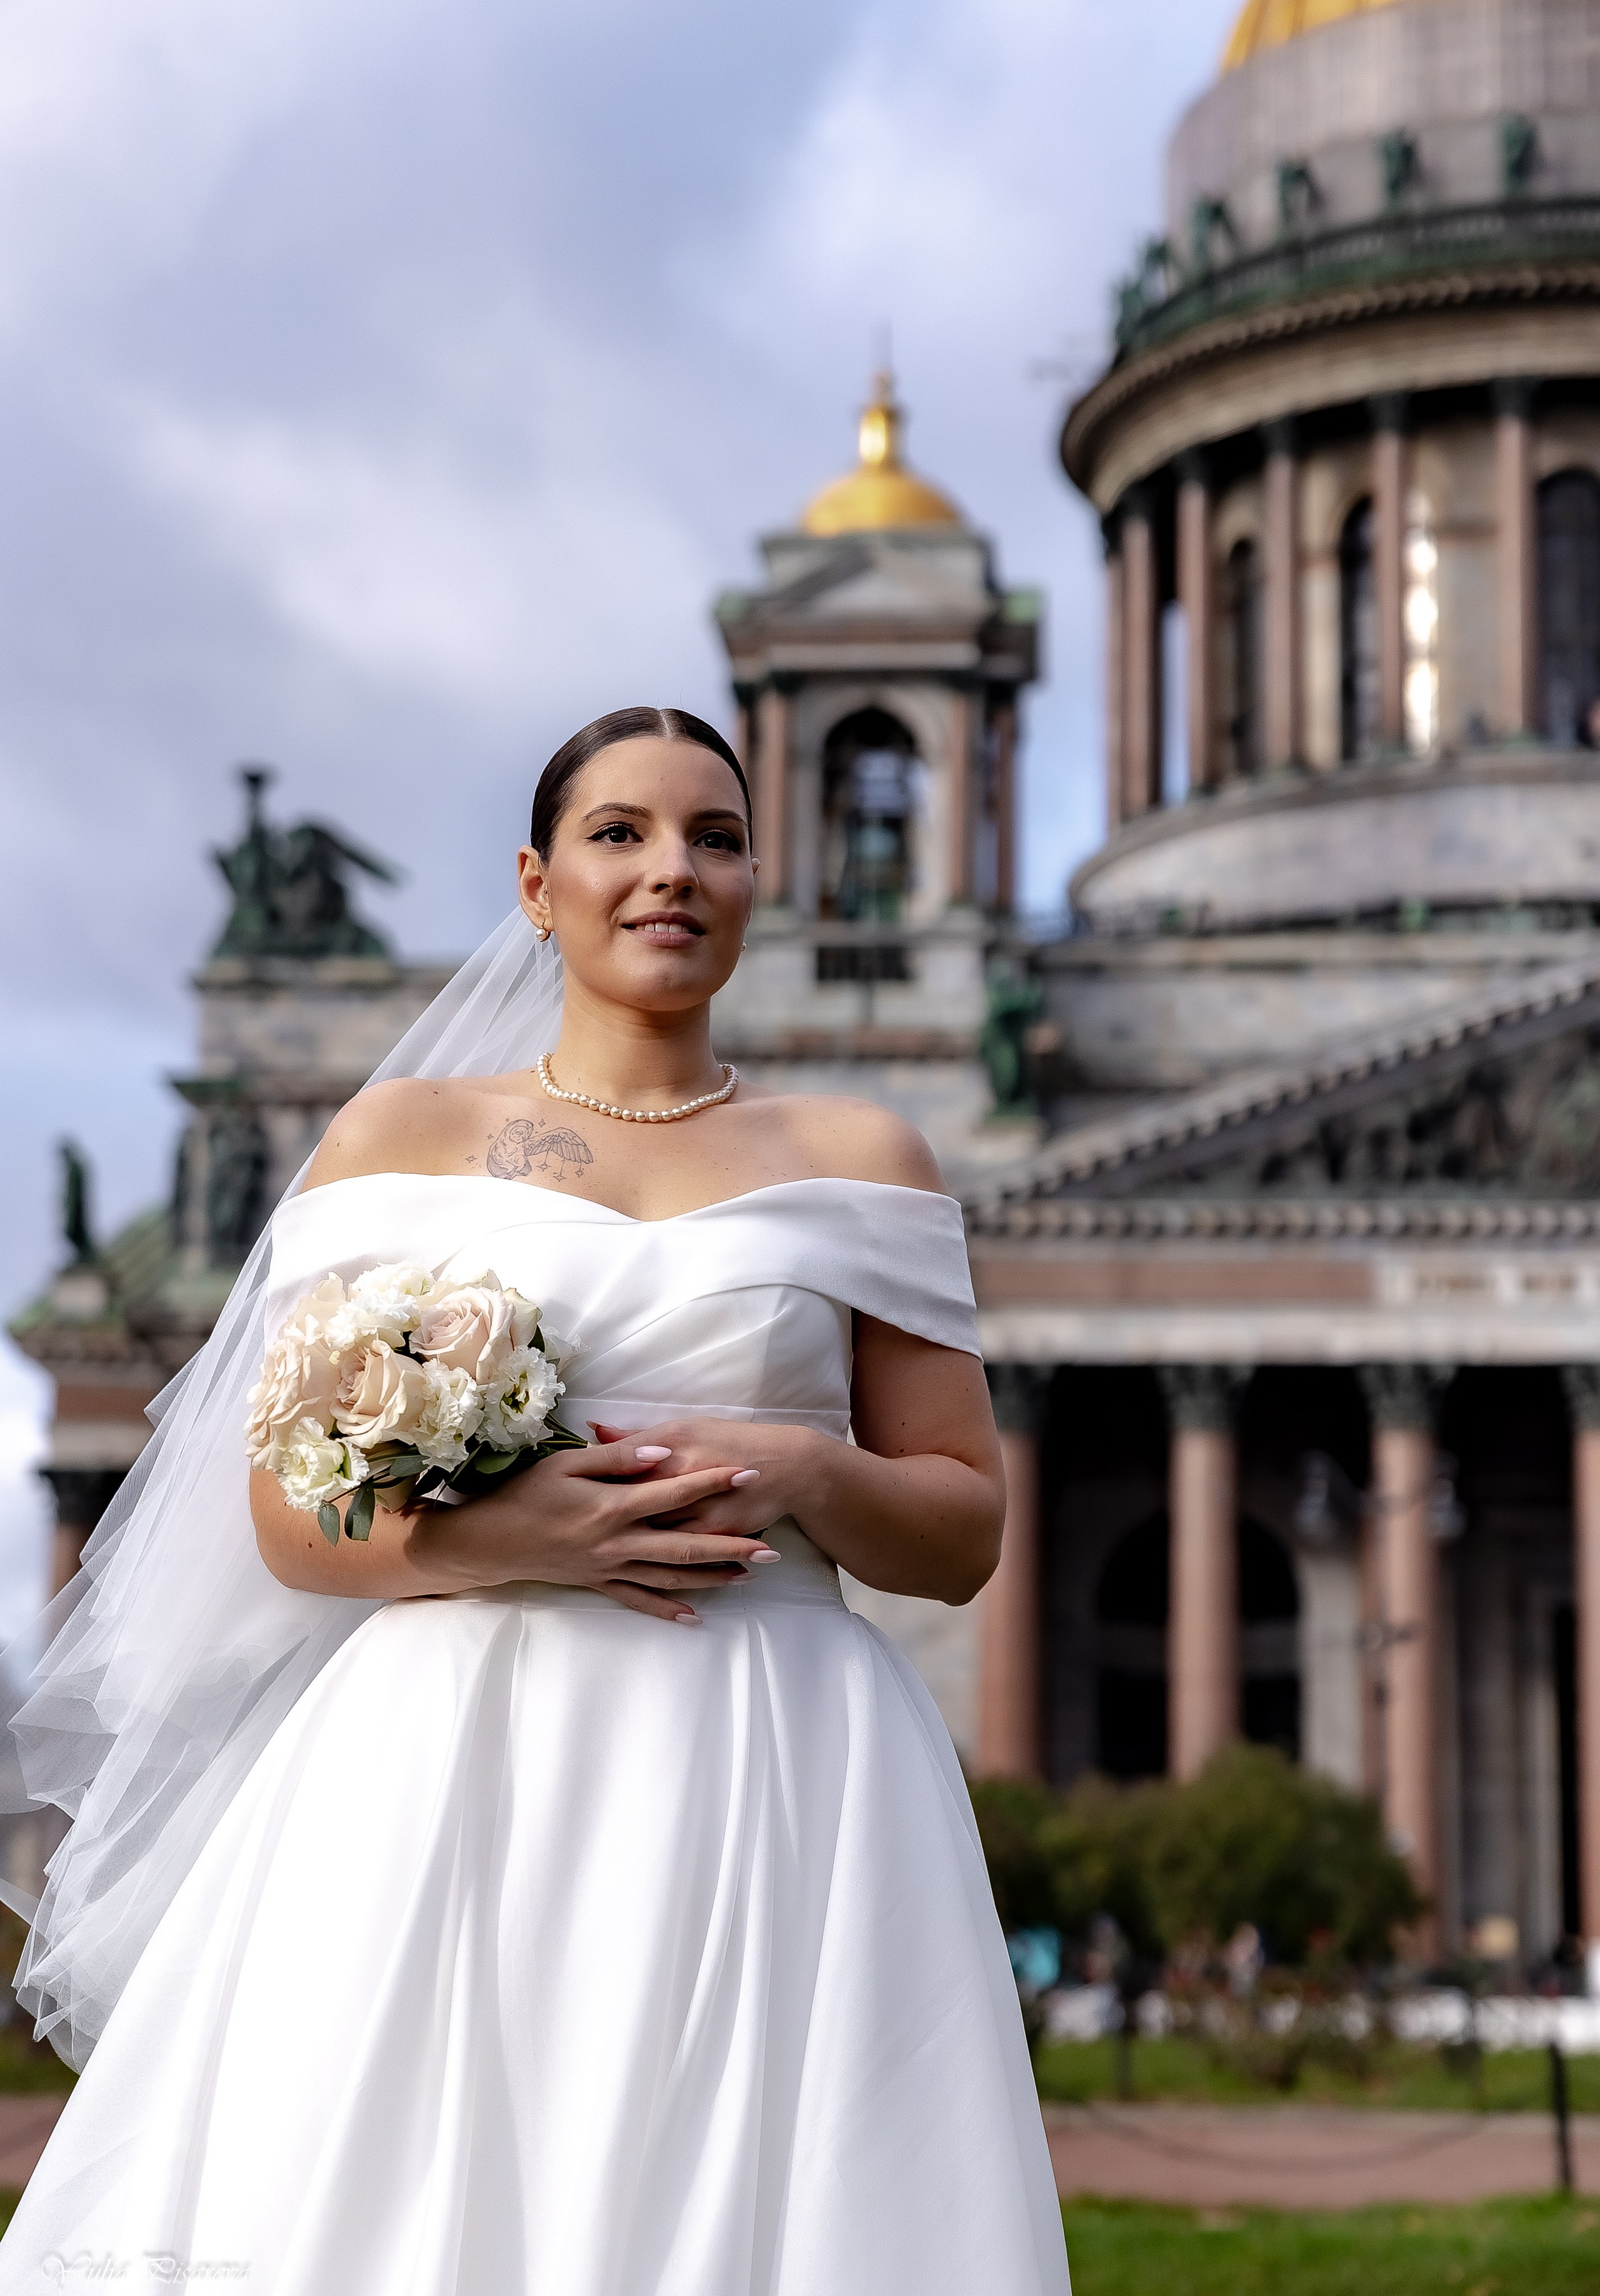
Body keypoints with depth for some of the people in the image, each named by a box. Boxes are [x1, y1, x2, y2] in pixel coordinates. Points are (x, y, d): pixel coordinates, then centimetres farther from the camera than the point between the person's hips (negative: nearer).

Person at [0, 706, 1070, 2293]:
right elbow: (292, 1516, 6)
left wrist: (805, 1474, -8)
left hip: (768, 1801, 1)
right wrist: (487, 1534, -14)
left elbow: (963, 1533, 12)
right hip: (454, 1779, 0)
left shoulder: (860, 1162, 14)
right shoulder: (403, 1135, 11)